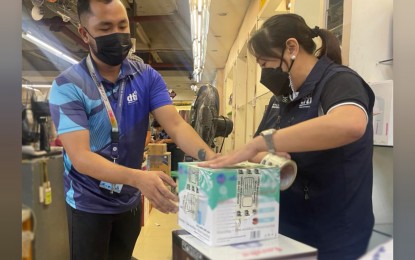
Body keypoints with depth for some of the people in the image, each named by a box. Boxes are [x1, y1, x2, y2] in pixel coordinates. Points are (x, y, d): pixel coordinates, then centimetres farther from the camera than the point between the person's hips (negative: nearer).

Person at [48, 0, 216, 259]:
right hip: (89, 203, -3)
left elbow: (176, 125, -18)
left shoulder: (147, 77, -8)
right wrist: (139, 178, -43)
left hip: (130, 200, 4)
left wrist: (211, 158, -37)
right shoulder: (68, 85, -19)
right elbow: (80, 156, -27)